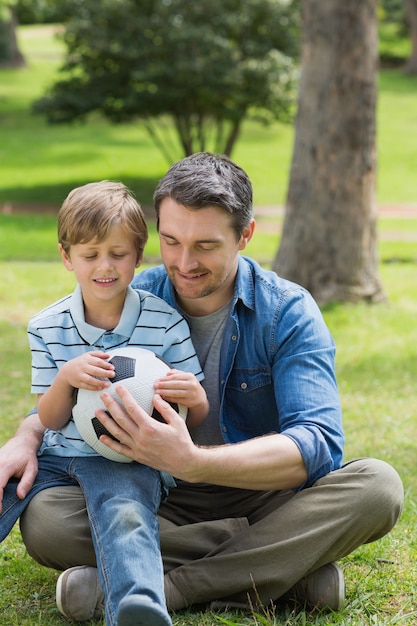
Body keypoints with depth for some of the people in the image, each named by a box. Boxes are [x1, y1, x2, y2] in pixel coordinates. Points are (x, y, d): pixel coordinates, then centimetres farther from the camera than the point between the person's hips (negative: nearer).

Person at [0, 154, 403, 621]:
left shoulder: (289, 313, -10)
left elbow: (318, 446, -23)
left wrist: (192, 462, -39)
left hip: (262, 497, -2)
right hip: (160, 506, 2)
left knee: (377, 485, -29)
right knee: (43, 518, -27)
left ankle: (165, 587, -31)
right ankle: (285, 570, -26)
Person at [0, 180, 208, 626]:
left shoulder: (165, 323, -2)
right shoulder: (47, 328, 5)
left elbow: (194, 420, 3)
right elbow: (51, 421, 4)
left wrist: (195, 398, -23)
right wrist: (66, 378, -18)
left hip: (130, 459, -5)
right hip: (59, 454, 5)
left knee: (124, 513, -36)